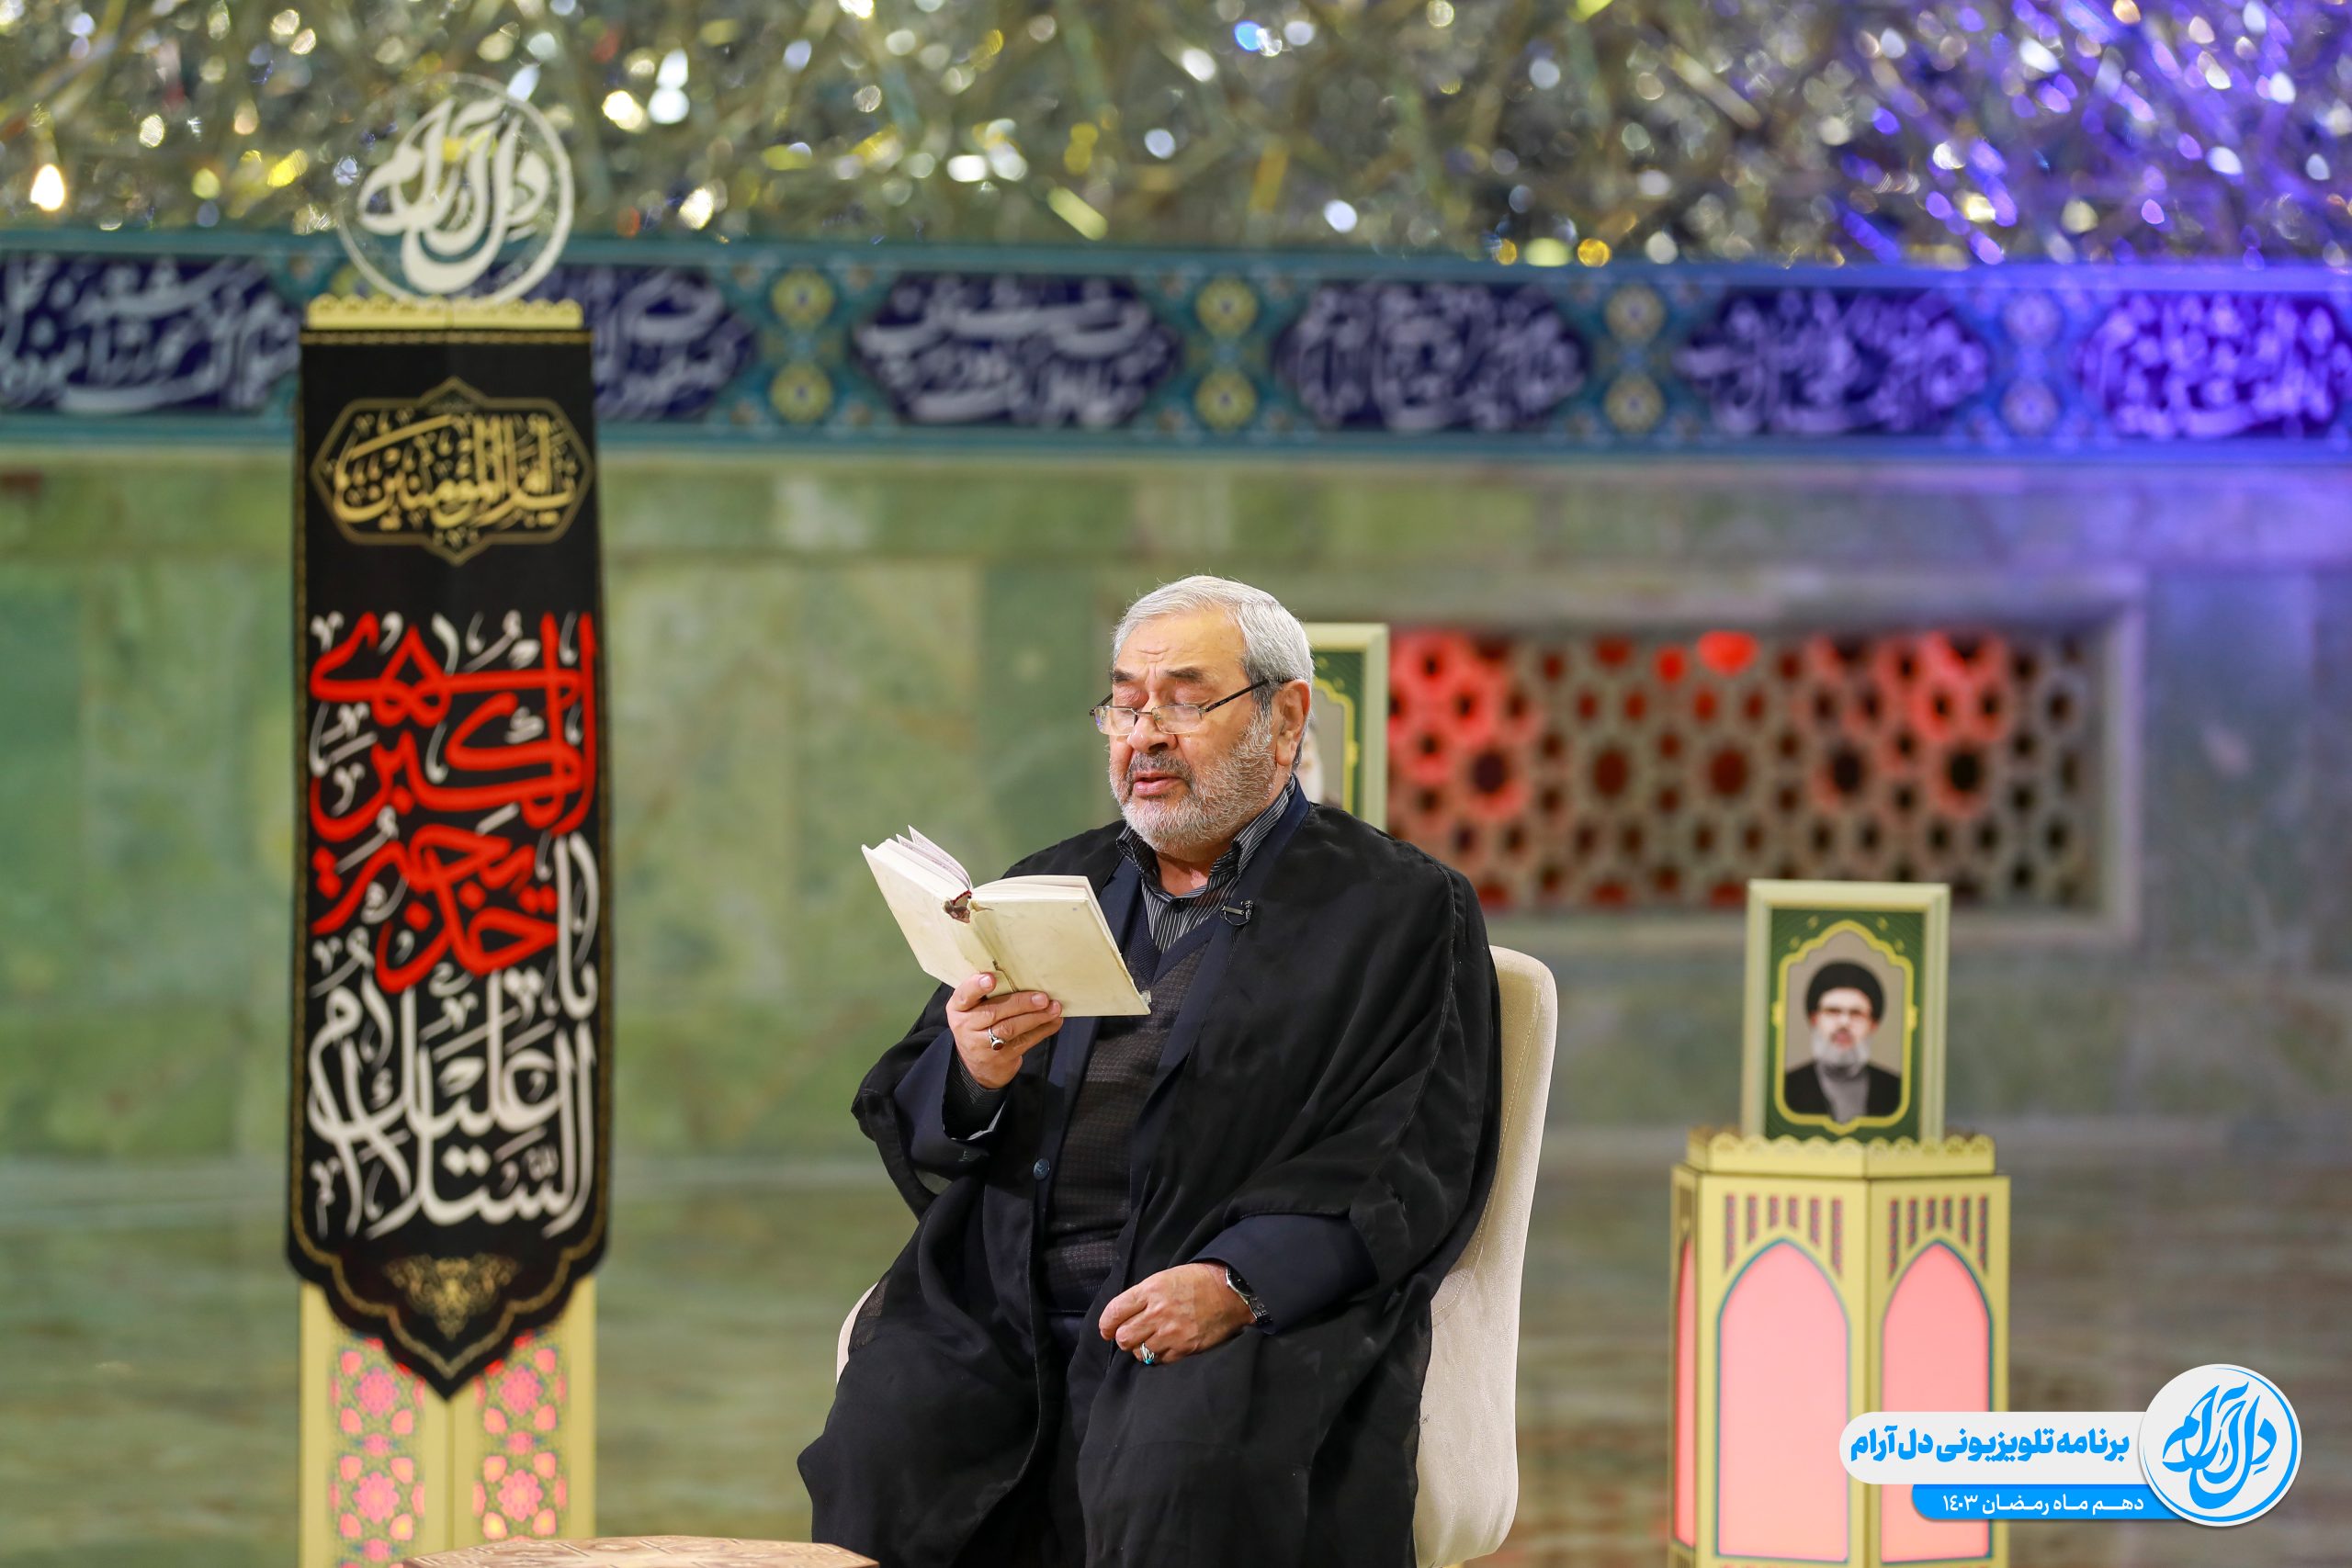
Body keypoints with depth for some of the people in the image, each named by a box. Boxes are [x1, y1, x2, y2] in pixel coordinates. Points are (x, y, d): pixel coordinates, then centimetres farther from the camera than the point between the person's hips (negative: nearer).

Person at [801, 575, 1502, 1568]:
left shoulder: (1399, 910, 9)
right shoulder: (1056, 886, 24)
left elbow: (1411, 1167, -3)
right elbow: (903, 1122, 19)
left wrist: (1237, 1282, -20)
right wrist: (973, 1074, -7)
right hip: (1007, 1305, 4)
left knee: (1178, 1475, -36)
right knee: (876, 1452, -26)